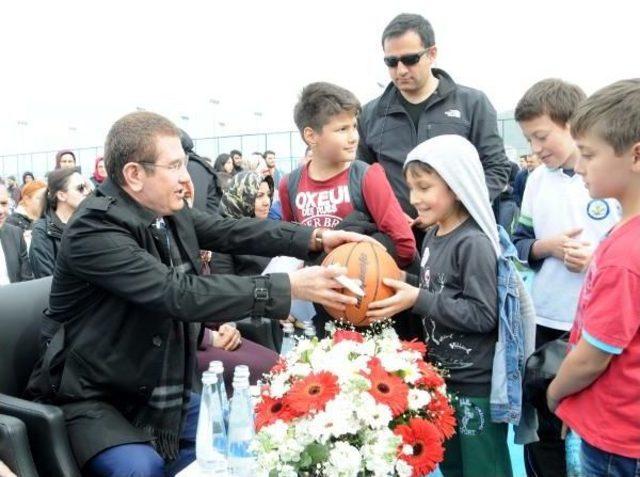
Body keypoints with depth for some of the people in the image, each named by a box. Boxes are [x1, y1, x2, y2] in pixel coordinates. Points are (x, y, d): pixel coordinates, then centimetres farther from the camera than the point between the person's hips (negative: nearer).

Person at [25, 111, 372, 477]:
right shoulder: (94, 230, -25)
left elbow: (231, 231, -3)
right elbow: (180, 294, -33)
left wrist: (315, 238, -18)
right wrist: (289, 286, -35)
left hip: (161, 388, 8)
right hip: (93, 397, -8)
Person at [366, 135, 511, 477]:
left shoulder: (474, 243, -21)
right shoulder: (433, 234, 5)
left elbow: (483, 315, -24)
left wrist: (417, 300, -26)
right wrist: (403, 283, -1)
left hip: (476, 383, -9)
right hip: (441, 375, 9)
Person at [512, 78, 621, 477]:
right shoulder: (538, 180, 5)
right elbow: (518, 242, 10)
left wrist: (601, 256, -20)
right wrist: (547, 246, -9)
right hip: (545, 323, 4)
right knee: (540, 424, 17)